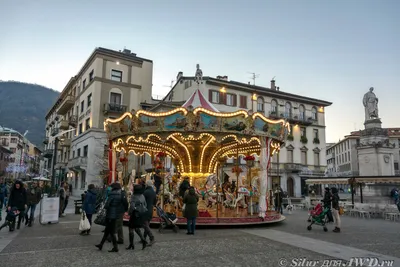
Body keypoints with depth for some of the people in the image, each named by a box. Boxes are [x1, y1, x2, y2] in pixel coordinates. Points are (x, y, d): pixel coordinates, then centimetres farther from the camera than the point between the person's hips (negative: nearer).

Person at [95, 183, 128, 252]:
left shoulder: (112, 195, -17)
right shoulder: (120, 195, 3)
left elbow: (106, 205, -22)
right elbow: (126, 204, 2)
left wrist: (105, 207, -1)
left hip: (110, 215, -8)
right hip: (116, 215, 8)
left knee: (111, 232, 1)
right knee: (107, 231, 18)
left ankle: (115, 247, 3)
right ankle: (101, 245, 30)